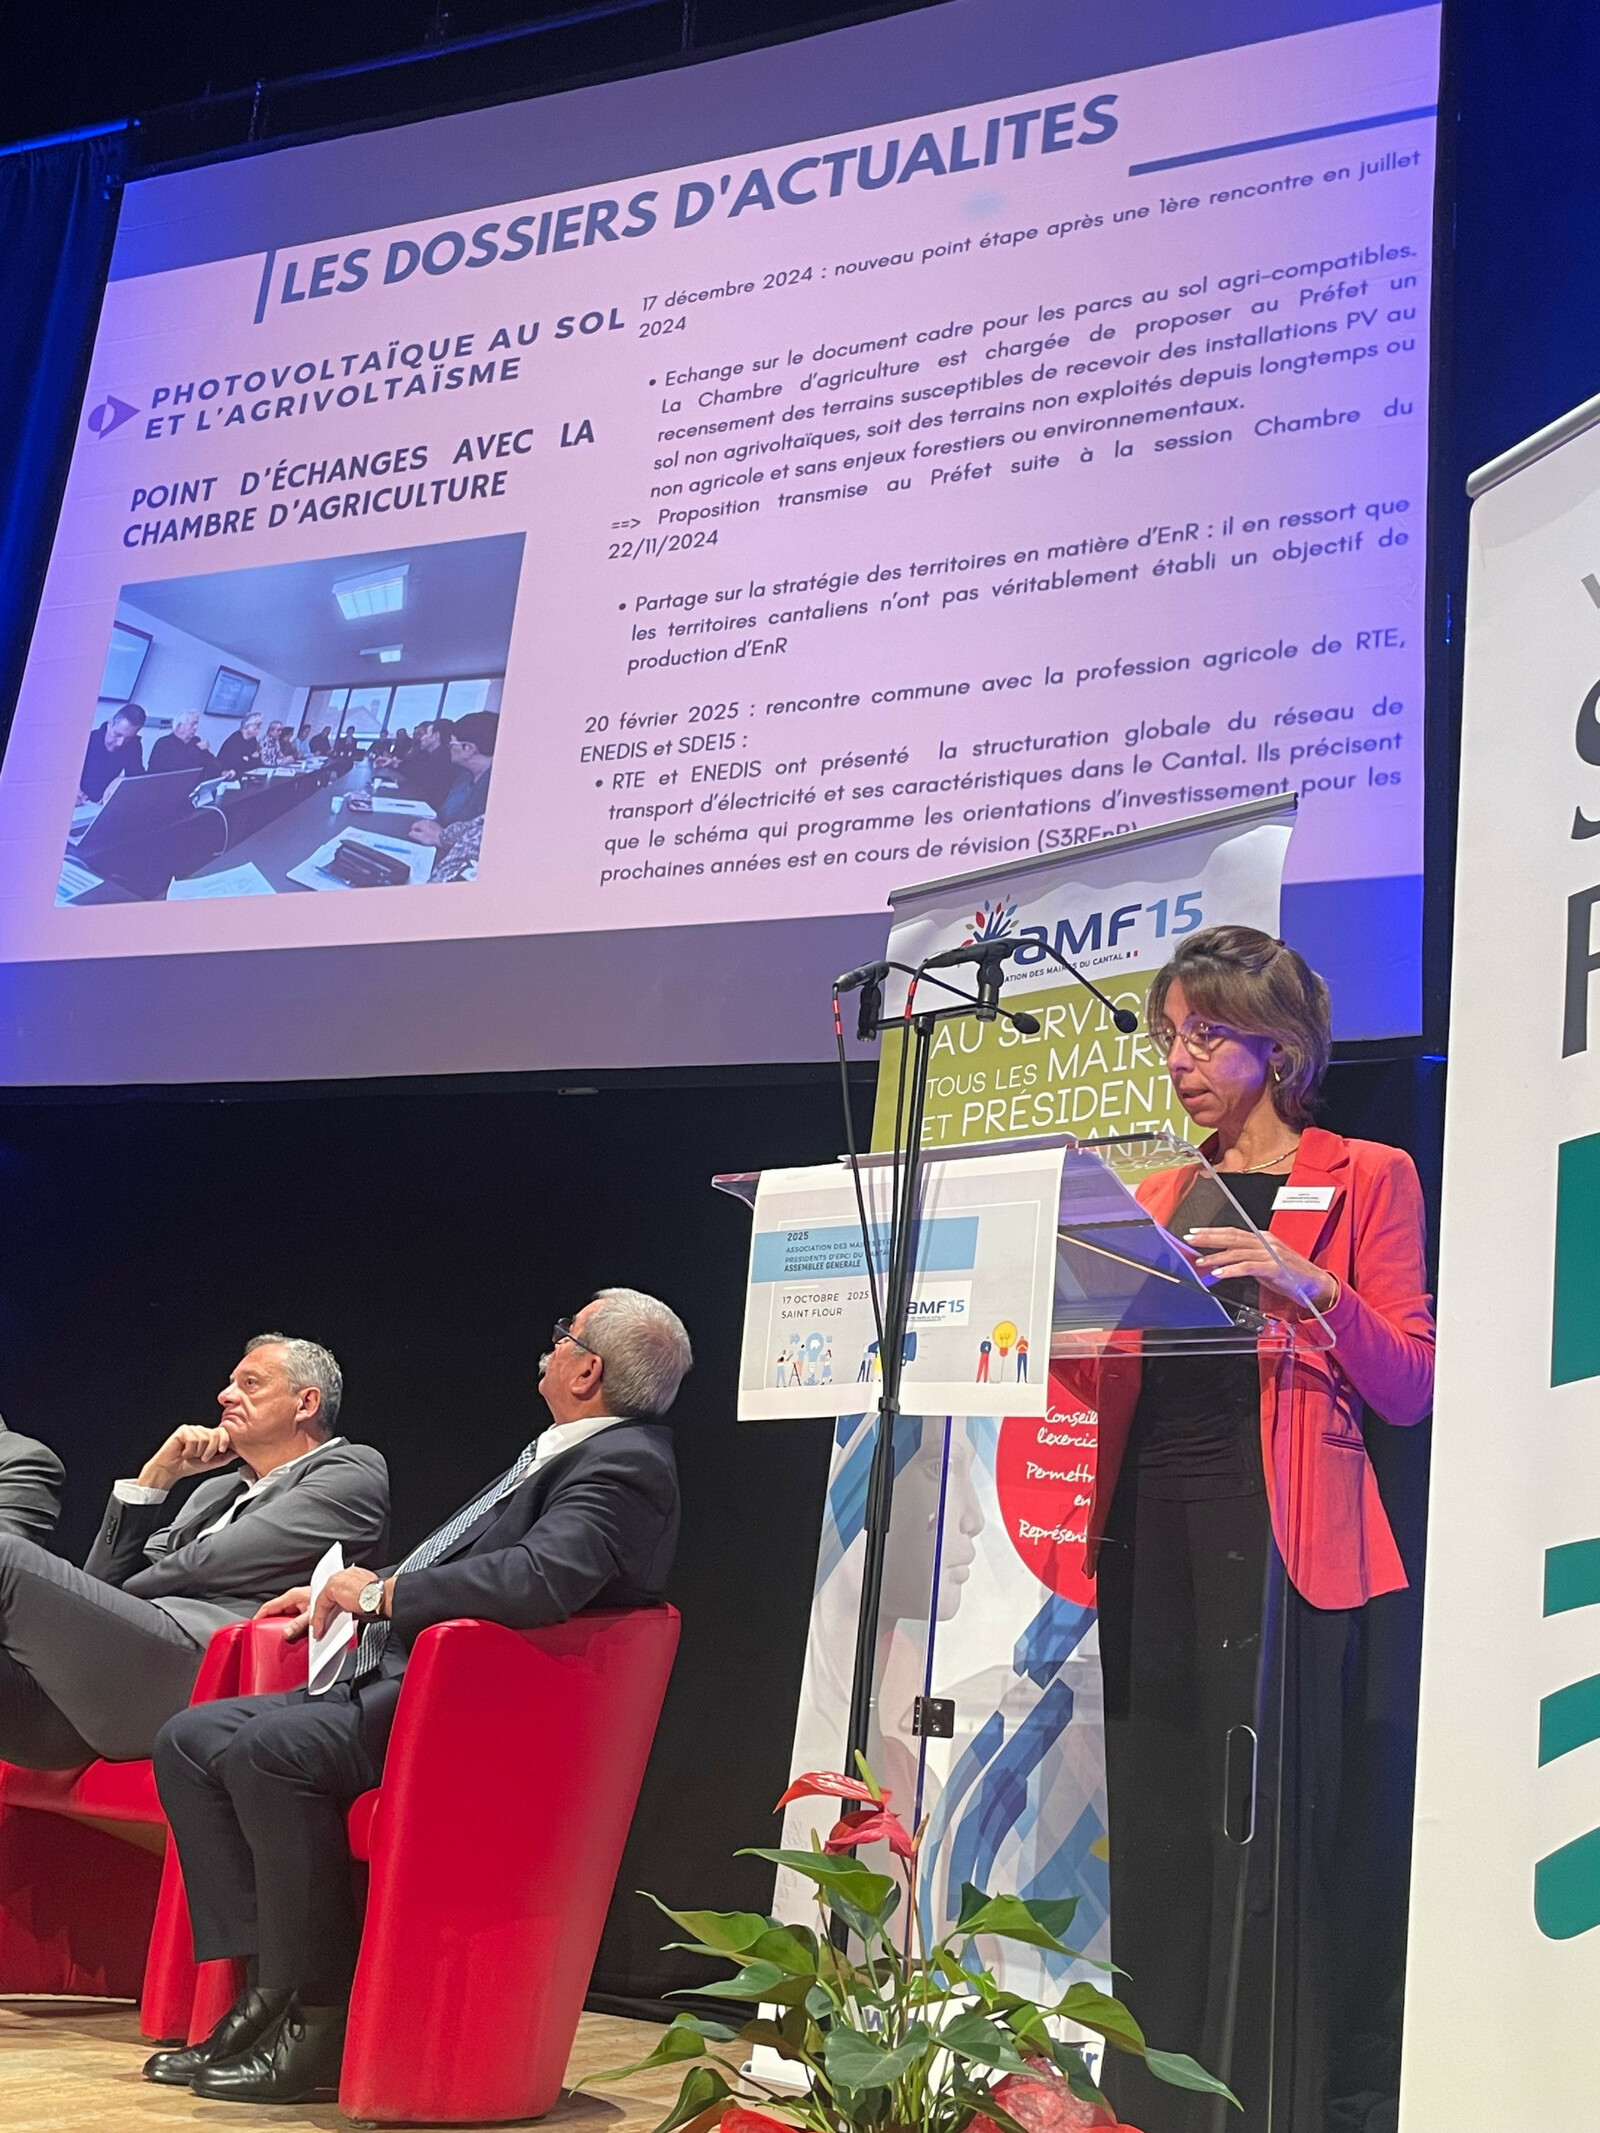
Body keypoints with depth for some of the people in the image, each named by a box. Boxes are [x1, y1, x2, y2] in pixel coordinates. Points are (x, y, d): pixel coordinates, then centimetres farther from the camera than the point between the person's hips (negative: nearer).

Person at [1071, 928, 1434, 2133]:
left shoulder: (1364, 1178, 5)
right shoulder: (1162, 1197, 20)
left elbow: (1410, 1388, -2)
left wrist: (1312, 1285, -17)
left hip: (1270, 1532, -5)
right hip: (1147, 1526, 5)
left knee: (1262, 1834, -8)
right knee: (1155, 1831, 5)